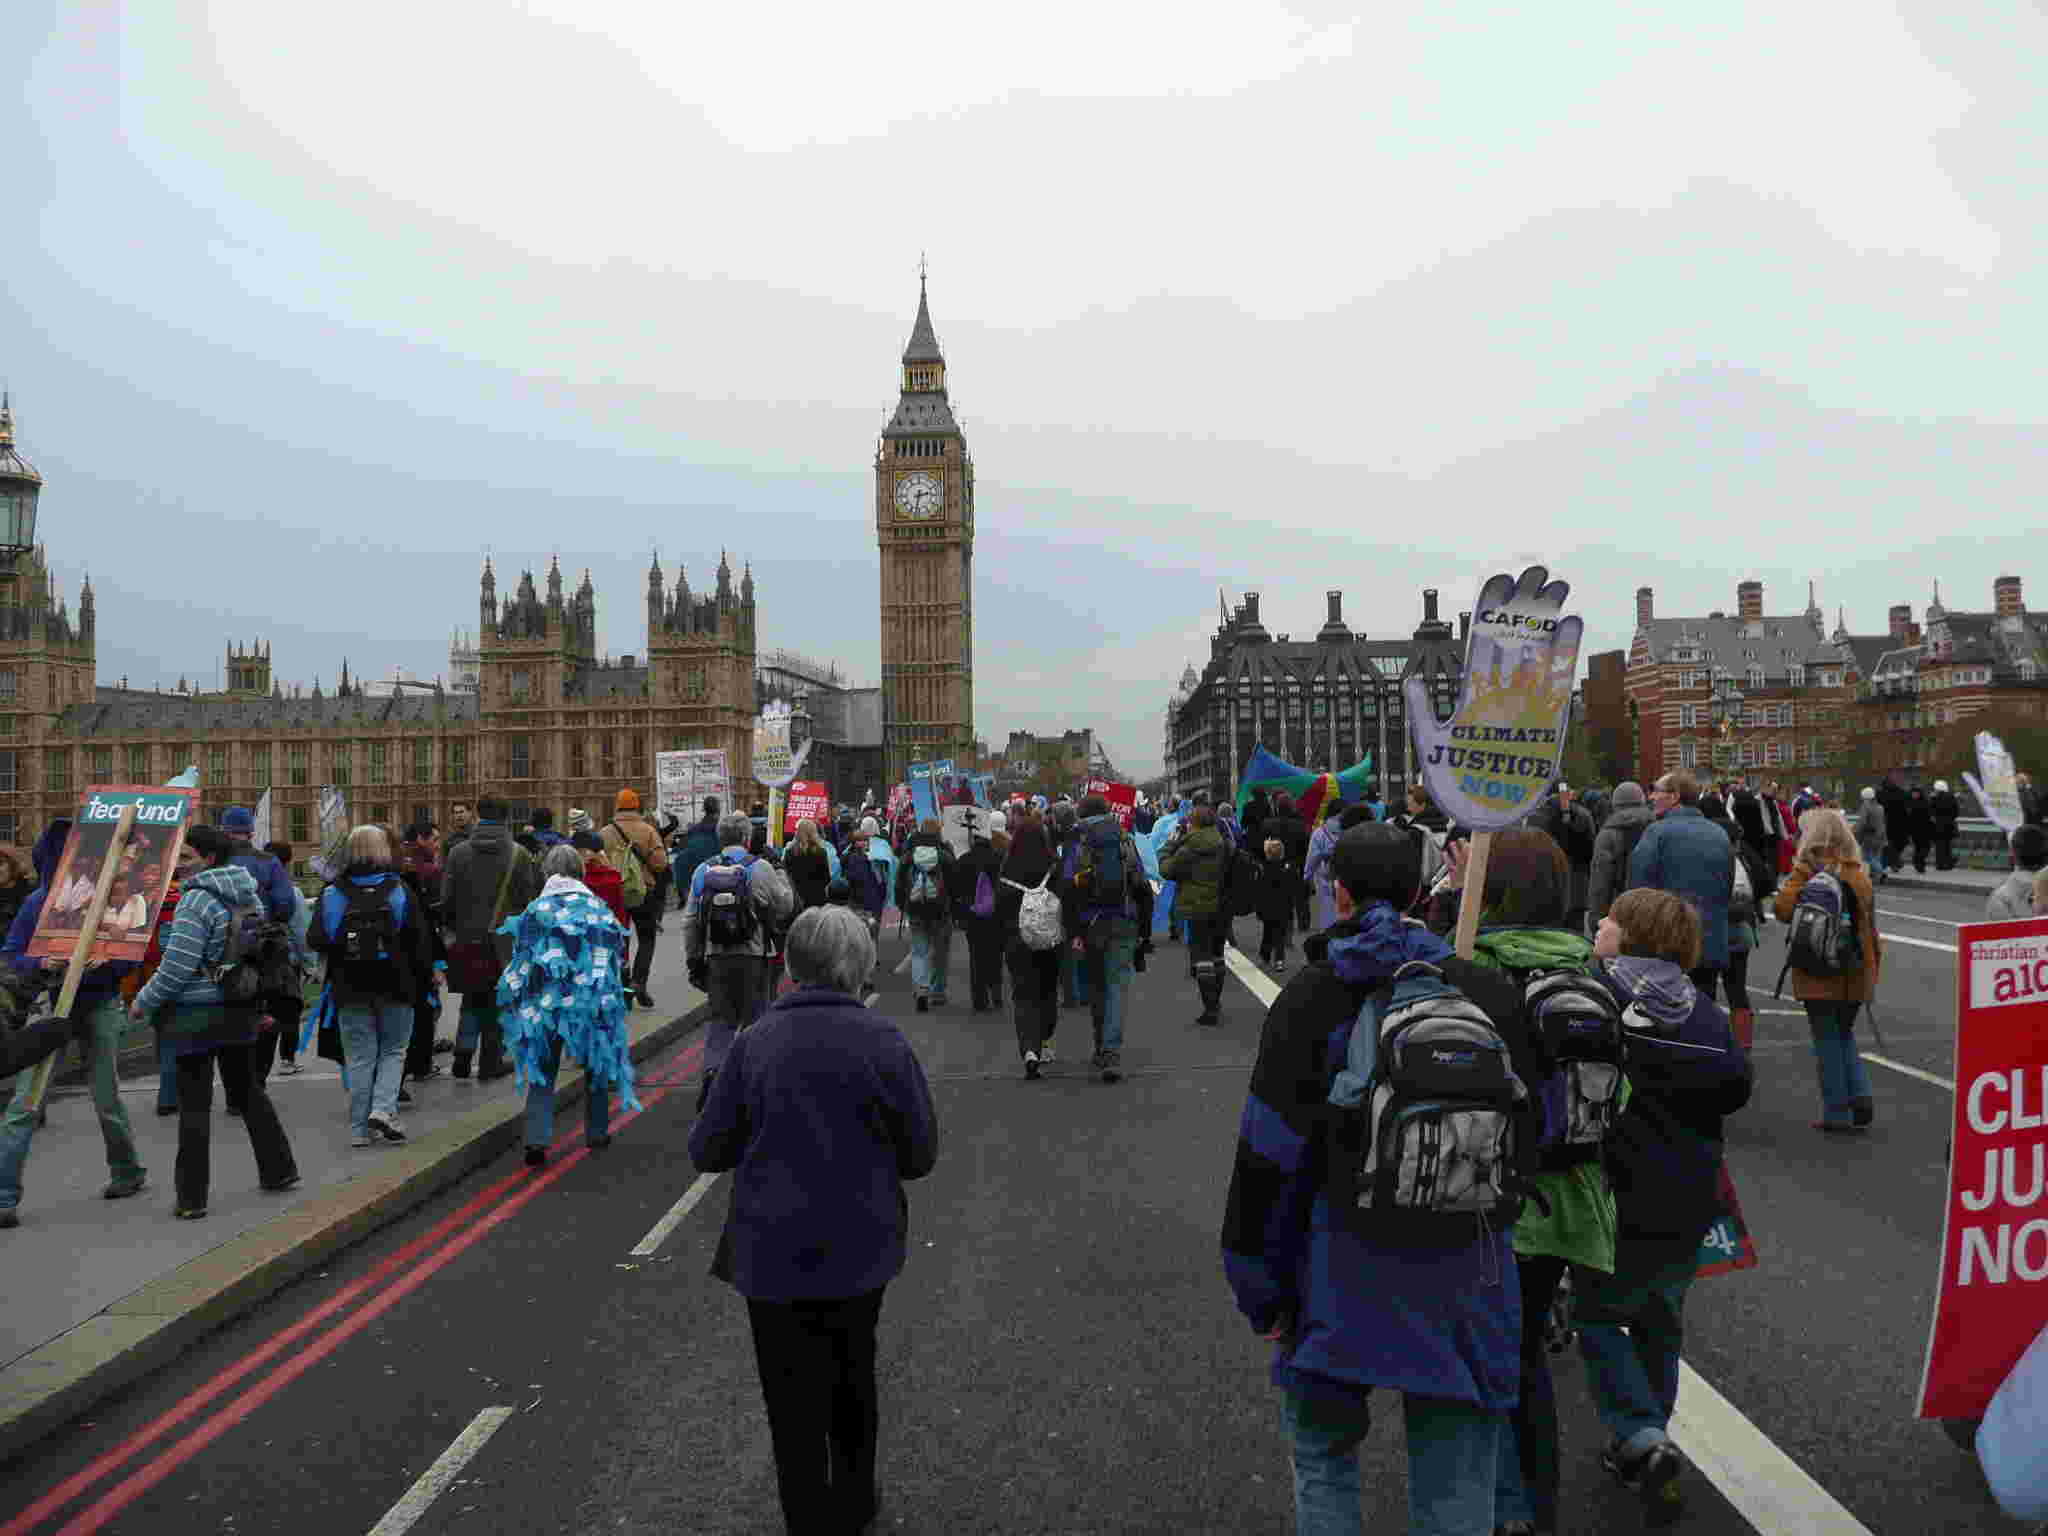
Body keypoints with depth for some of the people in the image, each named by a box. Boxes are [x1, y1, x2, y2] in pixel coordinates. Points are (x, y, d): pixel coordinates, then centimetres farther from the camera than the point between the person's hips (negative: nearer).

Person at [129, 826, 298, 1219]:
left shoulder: (196, 900, -17)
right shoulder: (248, 895, 8)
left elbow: (177, 967, -19)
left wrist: (143, 1002, -6)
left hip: (196, 1014, -8)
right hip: (239, 1010, 8)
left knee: (194, 1104, -1)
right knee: (247, 1087, 20)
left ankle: (191, 1198, 4)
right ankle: (279, 1170, 25)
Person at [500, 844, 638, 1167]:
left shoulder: (536, 910, -3)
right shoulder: (597, 908, 0)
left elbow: (522, 959, -1)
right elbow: (617, 953, 4)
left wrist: (510, 995, 10)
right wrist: (607, 989, 17)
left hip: (546, 1002, -1)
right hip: (593, 1001, 1)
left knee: (543, 1071, 6)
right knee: (595, 1065, 17)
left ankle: (537, 1139, -6)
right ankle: (596, 1134, 25)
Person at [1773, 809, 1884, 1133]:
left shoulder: (1808, 872, -13)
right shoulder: (1859, 875, 7)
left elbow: (1784, 910, -23)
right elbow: (1870, 926, 12)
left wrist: (1797, 874, -14)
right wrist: (1875, 967, 19)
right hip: (1856, 972, 6)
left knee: (1827, 1040, 4)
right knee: (1844, 1034, 21)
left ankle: (1837, 1113, 6)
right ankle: (1861, 1097, 7)